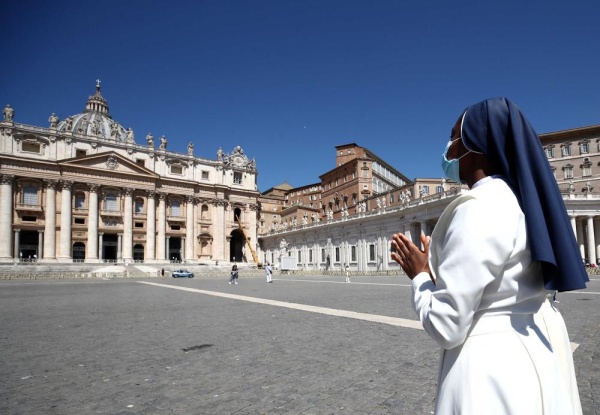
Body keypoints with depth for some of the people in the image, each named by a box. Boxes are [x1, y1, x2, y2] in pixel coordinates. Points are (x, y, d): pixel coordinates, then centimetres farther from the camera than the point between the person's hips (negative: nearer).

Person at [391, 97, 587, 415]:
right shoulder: (521, 201, 7)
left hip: (494, 369, -9)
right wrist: (433, 264, 12)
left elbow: (445, 326, -24)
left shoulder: (478, 208, -23)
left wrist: (420, 275, -7)